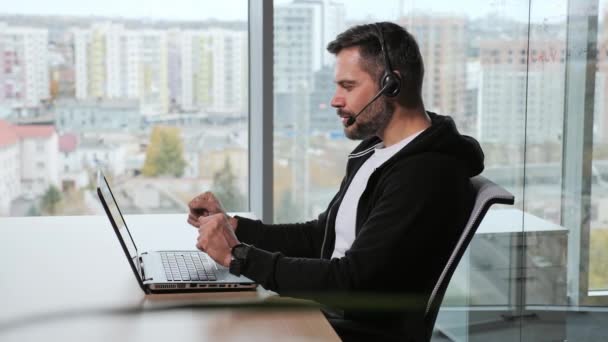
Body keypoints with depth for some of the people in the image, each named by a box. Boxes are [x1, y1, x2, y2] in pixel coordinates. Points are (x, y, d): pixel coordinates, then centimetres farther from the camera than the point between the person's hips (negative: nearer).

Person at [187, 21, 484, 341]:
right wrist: (232, 226, 6)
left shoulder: (428, 175, -21)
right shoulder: (373, 153, 11)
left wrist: (238, 255, -17)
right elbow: (318, 237, 19)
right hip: (327, 316, 9)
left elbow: (352, 282, -24)